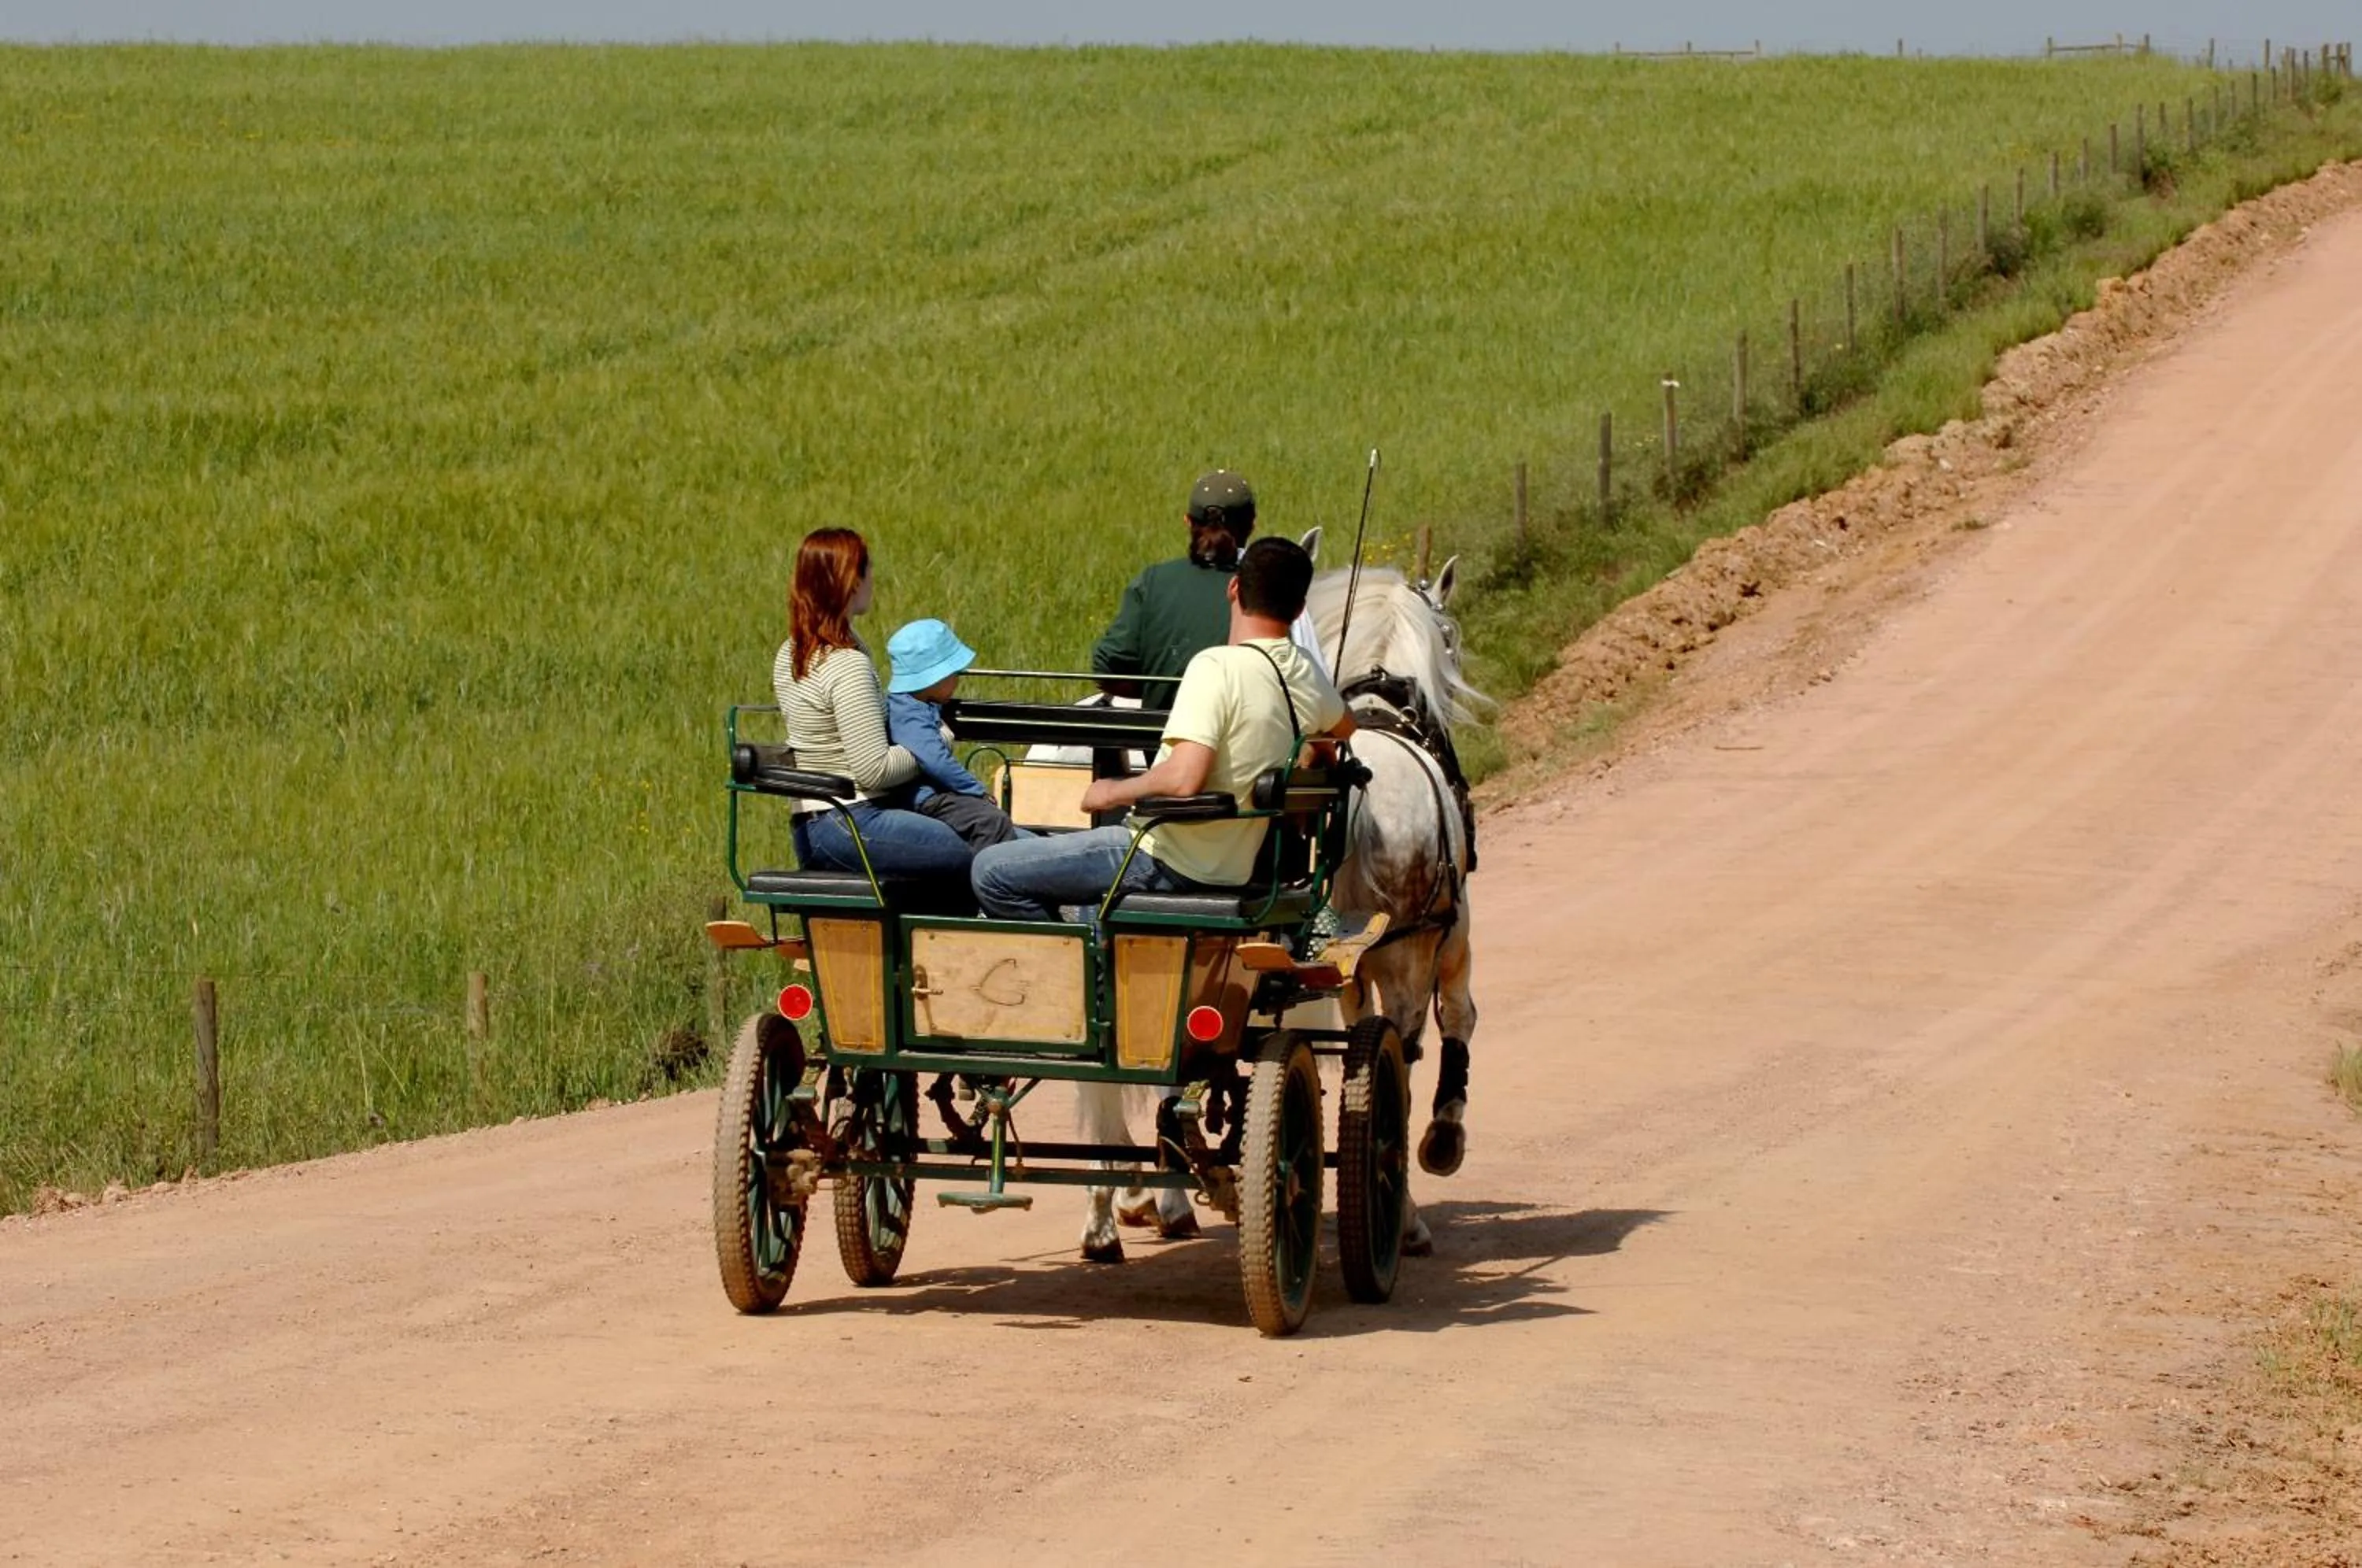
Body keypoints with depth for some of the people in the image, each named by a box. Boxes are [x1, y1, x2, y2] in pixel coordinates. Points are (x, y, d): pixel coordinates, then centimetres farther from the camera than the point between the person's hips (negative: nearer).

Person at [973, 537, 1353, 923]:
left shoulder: (1217, 668, -22)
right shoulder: (1306, 673, 1)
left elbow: (1182, 778, -32)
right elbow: (1343, 728, 25)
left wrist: (1113, 793, -15)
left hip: (1169, 867, -9)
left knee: (992, 872, -5)